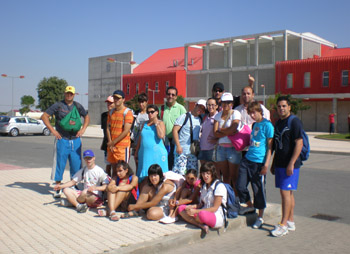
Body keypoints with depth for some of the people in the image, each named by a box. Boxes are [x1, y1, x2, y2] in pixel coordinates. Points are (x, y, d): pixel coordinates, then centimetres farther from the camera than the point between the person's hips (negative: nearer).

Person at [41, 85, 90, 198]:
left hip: (75, 140, 3)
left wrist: (83, 129, 8)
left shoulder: (78, 106, 10)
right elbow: (44, 116, -1)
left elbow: (87, 117, 23)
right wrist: (52, 130, -8)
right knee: (59, 164, 1)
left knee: (76, 165, 6)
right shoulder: (58, 105, -1)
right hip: (62, 140, -3)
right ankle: (58, 189, 13)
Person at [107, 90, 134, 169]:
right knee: (114, 168, 10)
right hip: (111, 146, 6)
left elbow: (126, 131, -13)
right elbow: (108, 128, 12)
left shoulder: (127, 112, -6)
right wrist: (110, 142, -2)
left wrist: (113, 142, -10)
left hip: (123, 146, -6)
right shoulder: (111, 112, 14)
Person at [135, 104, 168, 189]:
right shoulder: (144, 124, 16)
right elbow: (140, 139, 19)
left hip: (157, 153, -5)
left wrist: (156, 123, -11)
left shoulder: (160, 123, 1)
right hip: (144, 153, 5)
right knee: (143, 177, 4)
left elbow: (161, 136, -18)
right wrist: (136, 152, 17)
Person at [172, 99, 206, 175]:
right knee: (179, 172, -11)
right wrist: (178, 146, -16)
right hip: (181, 151, -6)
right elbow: (175, 130, -9)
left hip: (194, 151, 6)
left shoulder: (200, 119, 13)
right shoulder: (185, 117, -4)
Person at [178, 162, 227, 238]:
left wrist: (196, 211, -19)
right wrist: (193, 207, -6)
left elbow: (215, 208, -15)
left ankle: (191, 220, -3)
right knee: (181, 208, -7)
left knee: (202, 214, -40)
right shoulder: (204, 186, 14)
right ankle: (202, 226, -25)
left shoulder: (219, 186, -11)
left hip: (218, 217, -8)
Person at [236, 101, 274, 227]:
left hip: (259, 162, -7)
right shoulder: (254, 124, 14)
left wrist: (266, 164, -15)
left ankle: (260, 217, 19)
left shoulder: (267, 125, -8)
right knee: (240, 186, 6)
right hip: (247, 159, 7)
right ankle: (250, 206, 32)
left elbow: (270, 146, -10)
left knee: (259, 190, 3)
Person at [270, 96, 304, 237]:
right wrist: (273, 164, 19)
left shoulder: (294, 122, -10)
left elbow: (299, 144, -16)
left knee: (285, 192, -8)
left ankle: (283, 225, -3)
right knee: (288, 193, 13)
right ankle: (290, 222, 21)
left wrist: (291, 164, -21)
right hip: (280, 164, 8)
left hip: (290, 164, -8)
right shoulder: (278, 123, 15)